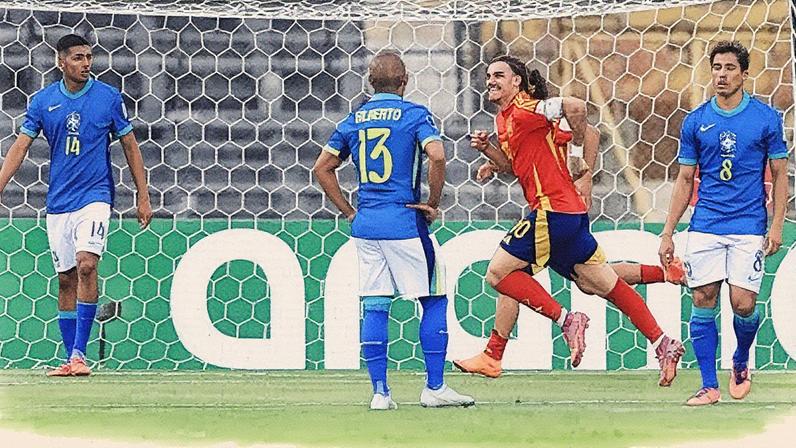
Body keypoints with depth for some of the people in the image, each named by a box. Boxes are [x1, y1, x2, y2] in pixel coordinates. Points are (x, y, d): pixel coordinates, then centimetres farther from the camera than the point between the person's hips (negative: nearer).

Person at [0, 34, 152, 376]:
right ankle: (70, 360, 11)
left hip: (95, 196, -3)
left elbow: (130, 146, 6)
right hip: (58, 203, 3)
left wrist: (143, 197, 4)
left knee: (86, 264, -21)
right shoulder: (43, 101, 3)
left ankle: (79, 353, -19)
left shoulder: (109, 97, -1)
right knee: (66, 279, 5)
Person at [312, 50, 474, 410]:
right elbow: (437, 156, -20)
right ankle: (434, 387, 2)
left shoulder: (353, 120, 11)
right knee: (434, 300, 5)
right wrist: (432, 204, -8)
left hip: (365, 223, 5)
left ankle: (379, 391, 3)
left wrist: (348, 211, 16)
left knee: (374, 307, 6)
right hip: (404, 221, -5)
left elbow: (322, 168, 13)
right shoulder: (414, 115, -4)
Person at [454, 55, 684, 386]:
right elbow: (512, 166, 28)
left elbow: (576, 107, -22)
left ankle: (567, 321, -10)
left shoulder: (525, 109, -11)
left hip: (552, 210, -10)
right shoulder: (503, 119, 18)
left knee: (498, 273, -8)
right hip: (570, 211, 10)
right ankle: (663, 344, 12)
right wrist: (486, 148, 10)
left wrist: (577, 151, -10)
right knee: (599, 283, 12)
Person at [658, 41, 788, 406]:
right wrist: (667, 234, 7)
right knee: (703, 303, -5)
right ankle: (709, 386, 3)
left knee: (743, 305, -9)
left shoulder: (766, 118, 1)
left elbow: (779, 174, 6)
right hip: (705, 225, 2)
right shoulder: (695, 121, 6)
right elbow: (685, 180, 11)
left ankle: (741, 362, 21)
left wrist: (777, 227, -4)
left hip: (748, 227, -2)